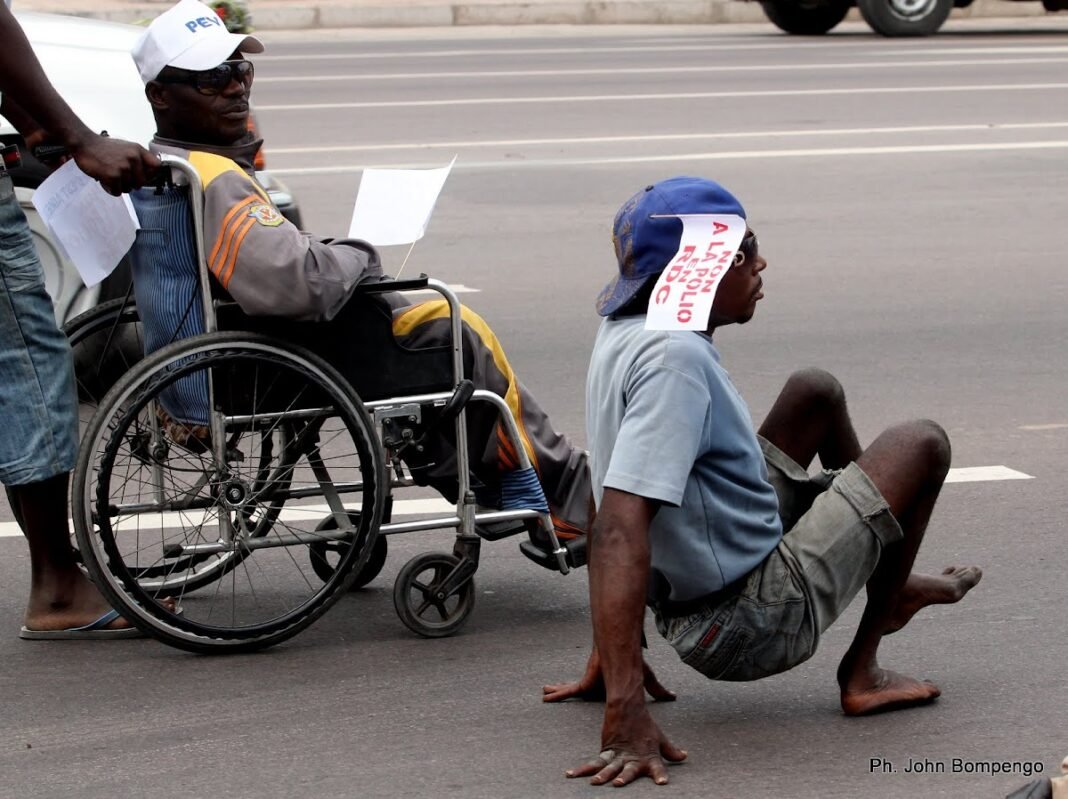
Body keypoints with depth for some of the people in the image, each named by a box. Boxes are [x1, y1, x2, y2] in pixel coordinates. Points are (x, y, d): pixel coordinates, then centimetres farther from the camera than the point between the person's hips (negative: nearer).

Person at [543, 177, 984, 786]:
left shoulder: (625, 335, 2)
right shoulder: (675, 357, -27)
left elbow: (616, 507, 10)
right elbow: (620, 531, -36)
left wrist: (611, 663, 17)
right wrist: (626, 713, -41)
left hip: (688, 609, 10)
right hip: (757, 627, -9)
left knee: (817, 393, 24)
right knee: (922, 446, 4)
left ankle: (891, 587, 41)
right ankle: (863, 672, 13)